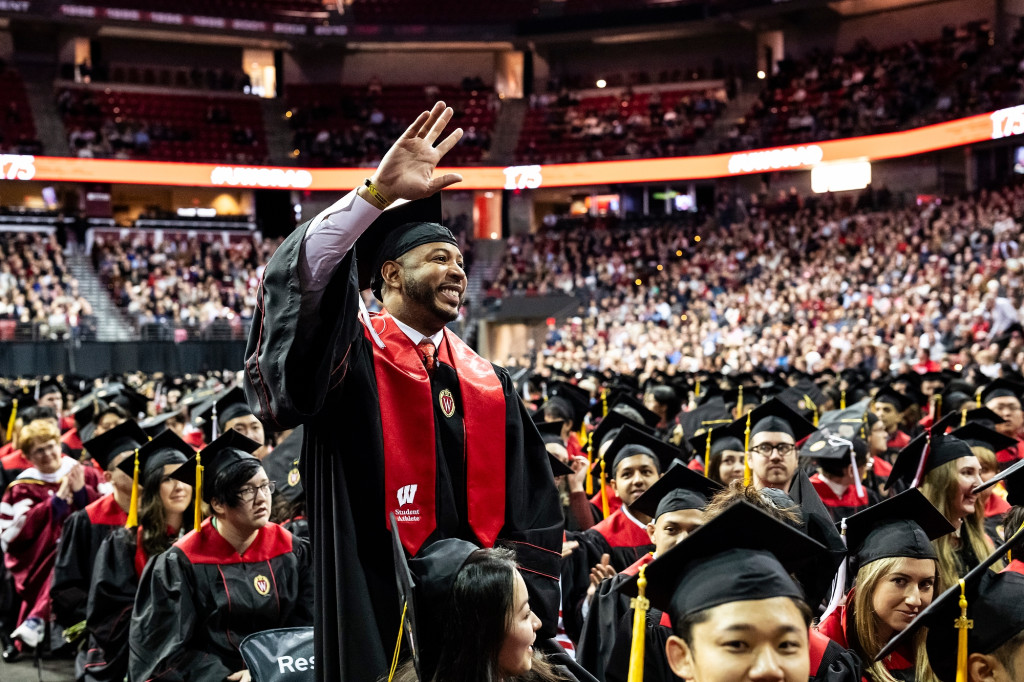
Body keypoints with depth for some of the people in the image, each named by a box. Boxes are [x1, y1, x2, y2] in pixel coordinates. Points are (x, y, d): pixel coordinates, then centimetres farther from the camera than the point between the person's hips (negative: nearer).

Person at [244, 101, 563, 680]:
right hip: (373, 619, -5)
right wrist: (379, 191, -31)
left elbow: (534, 510, 12)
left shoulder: (490, 386, 14)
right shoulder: (351, 355, -2)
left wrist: (525, 612, 2)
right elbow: (302, 278, -23)